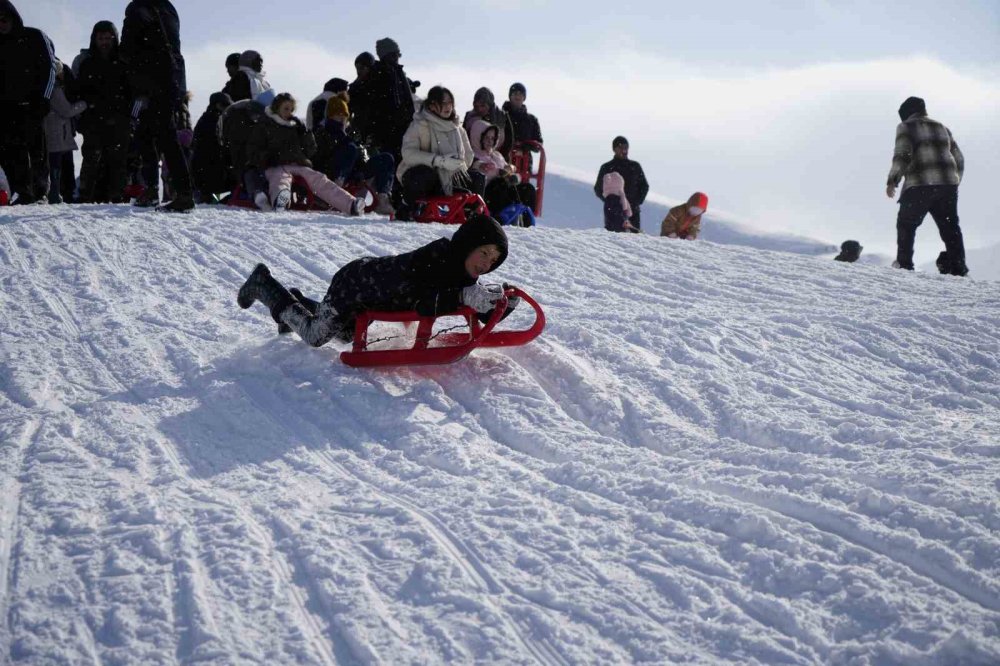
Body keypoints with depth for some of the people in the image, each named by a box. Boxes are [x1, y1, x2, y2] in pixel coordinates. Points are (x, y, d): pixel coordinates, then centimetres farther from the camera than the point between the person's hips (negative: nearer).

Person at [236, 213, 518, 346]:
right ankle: (263, 284, 24)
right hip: (354, 283, -8)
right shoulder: (435, 257, -37)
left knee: (345, 334, 30)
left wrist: (503, 304, -29)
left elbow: (483, 315, -9)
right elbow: (419, 303, -48)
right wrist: (463, 297, -54)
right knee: (315, 336, 6)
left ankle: (299, 303, 51)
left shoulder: (464, 275, -13)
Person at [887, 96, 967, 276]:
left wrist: (892, 180, -7)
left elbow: (902, 155, -11)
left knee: (906, 224, 10)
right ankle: (959, 270, -1)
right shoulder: (941, 128, 22)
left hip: (919, 186, -5)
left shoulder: (906, 127, 4)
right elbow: (959, 159, 21)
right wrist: (954, 182, 30)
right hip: (948, 184, 5)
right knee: (950, 227, 7)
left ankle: (904, 264, 3)